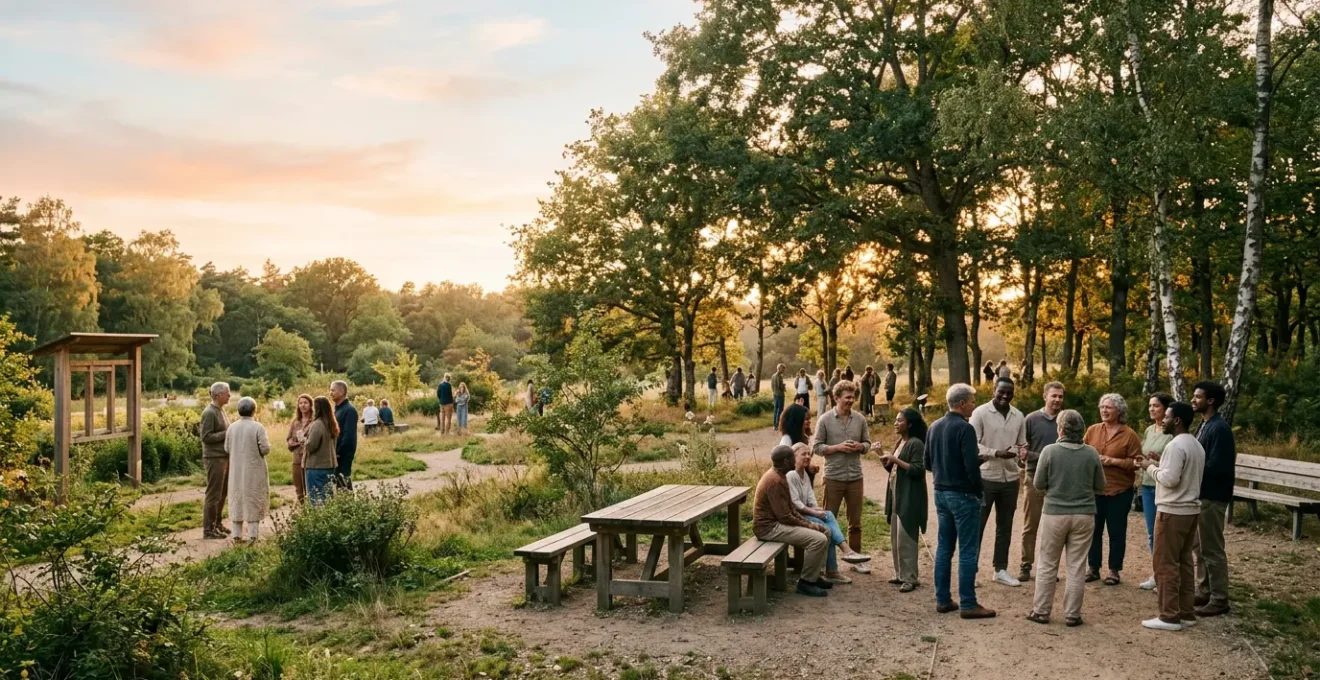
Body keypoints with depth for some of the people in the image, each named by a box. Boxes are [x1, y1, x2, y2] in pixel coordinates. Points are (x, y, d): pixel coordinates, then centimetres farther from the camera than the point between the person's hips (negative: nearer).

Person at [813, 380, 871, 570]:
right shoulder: (825, 420, -5)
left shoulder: (860, 419, 3)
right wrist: (838, 447, -17)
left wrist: (859, 446, -11)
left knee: (855, 523, 13)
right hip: (833, 478, -3)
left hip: (855, 477, 3)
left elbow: (867, 443, 11)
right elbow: (816, 447, -5)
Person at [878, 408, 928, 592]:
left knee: (905, 539, -8)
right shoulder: (899, 443, 14)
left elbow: (918, 470, -20)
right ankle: (900, 574, 22)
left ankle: (910, 579, -2)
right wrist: (885, 461, 1)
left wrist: (895, 459, -20)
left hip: (909, 497, -9)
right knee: (895, 538, 13)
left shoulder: (916, 444, -13)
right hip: (896, 495, 9)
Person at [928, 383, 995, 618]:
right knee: (968, 551, -1)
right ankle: (968, 604, 3)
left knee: (944, 548, 12)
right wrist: (978, 491, -7)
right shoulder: (965, 428, -16)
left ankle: (943, 600, 18)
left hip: (941, 493, 8)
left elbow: (928, 462, 13)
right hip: (963, 495, -8)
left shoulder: (934, 427, 7)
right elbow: (971, 466, -20)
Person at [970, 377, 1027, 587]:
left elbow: (1022, 446, 13)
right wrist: (997, 453, -23)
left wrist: (1020, 451, -11)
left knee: (1005, 526, 13)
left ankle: (1001, 569, 23)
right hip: (985, 477, -5)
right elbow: (972, 445, -11)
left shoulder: (1019, 416, 7)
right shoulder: (980, 413, -8)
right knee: (977, 525, 2)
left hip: (1010, 478, 5)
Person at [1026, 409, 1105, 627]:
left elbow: (1038, 484, -5)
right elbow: (1100, 486, 5)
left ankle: (1041, 611, 14)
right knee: (1077, 566, 8)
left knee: (1048, 564, 9)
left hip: (1054, 513, -2)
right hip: (1083, 514, 2)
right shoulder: (1091, 453, -4)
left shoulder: (1049, 451, -11)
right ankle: (1072, 614, 12)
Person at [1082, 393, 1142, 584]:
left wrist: (1113, 461, -17)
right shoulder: (1092, 430, 5)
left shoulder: (1129, 435, -5)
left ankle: (1114, 570, 16)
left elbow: (1136, 462, -8)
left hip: (1119, 491, -3)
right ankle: (1093, 568, 19)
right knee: (1094, 530, 9)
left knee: (1116, 532, 5)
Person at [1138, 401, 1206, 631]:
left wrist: (1151, 467, -8)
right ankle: (1186, 613, 18)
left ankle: (1169, 617, 0)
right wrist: (1160, 464, 14)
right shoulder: (1196, 445, 13)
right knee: (1184, 563, 13)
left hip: (1172, 512, -10)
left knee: (1166, 564, -3)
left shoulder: (1175, 446, -18)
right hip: (1191, 510, 10)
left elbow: (1170, 479, -23)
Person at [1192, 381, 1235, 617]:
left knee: (1212, 549, -3)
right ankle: (1204, 592, 25)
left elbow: (1216, 466, -24)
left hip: (1212, 496, -10)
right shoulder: (1204, 426, 13)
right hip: (1200, 494, 10)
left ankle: (1219, 600, 5)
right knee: (1200, 547, 16)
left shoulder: (1219, 428, -18)